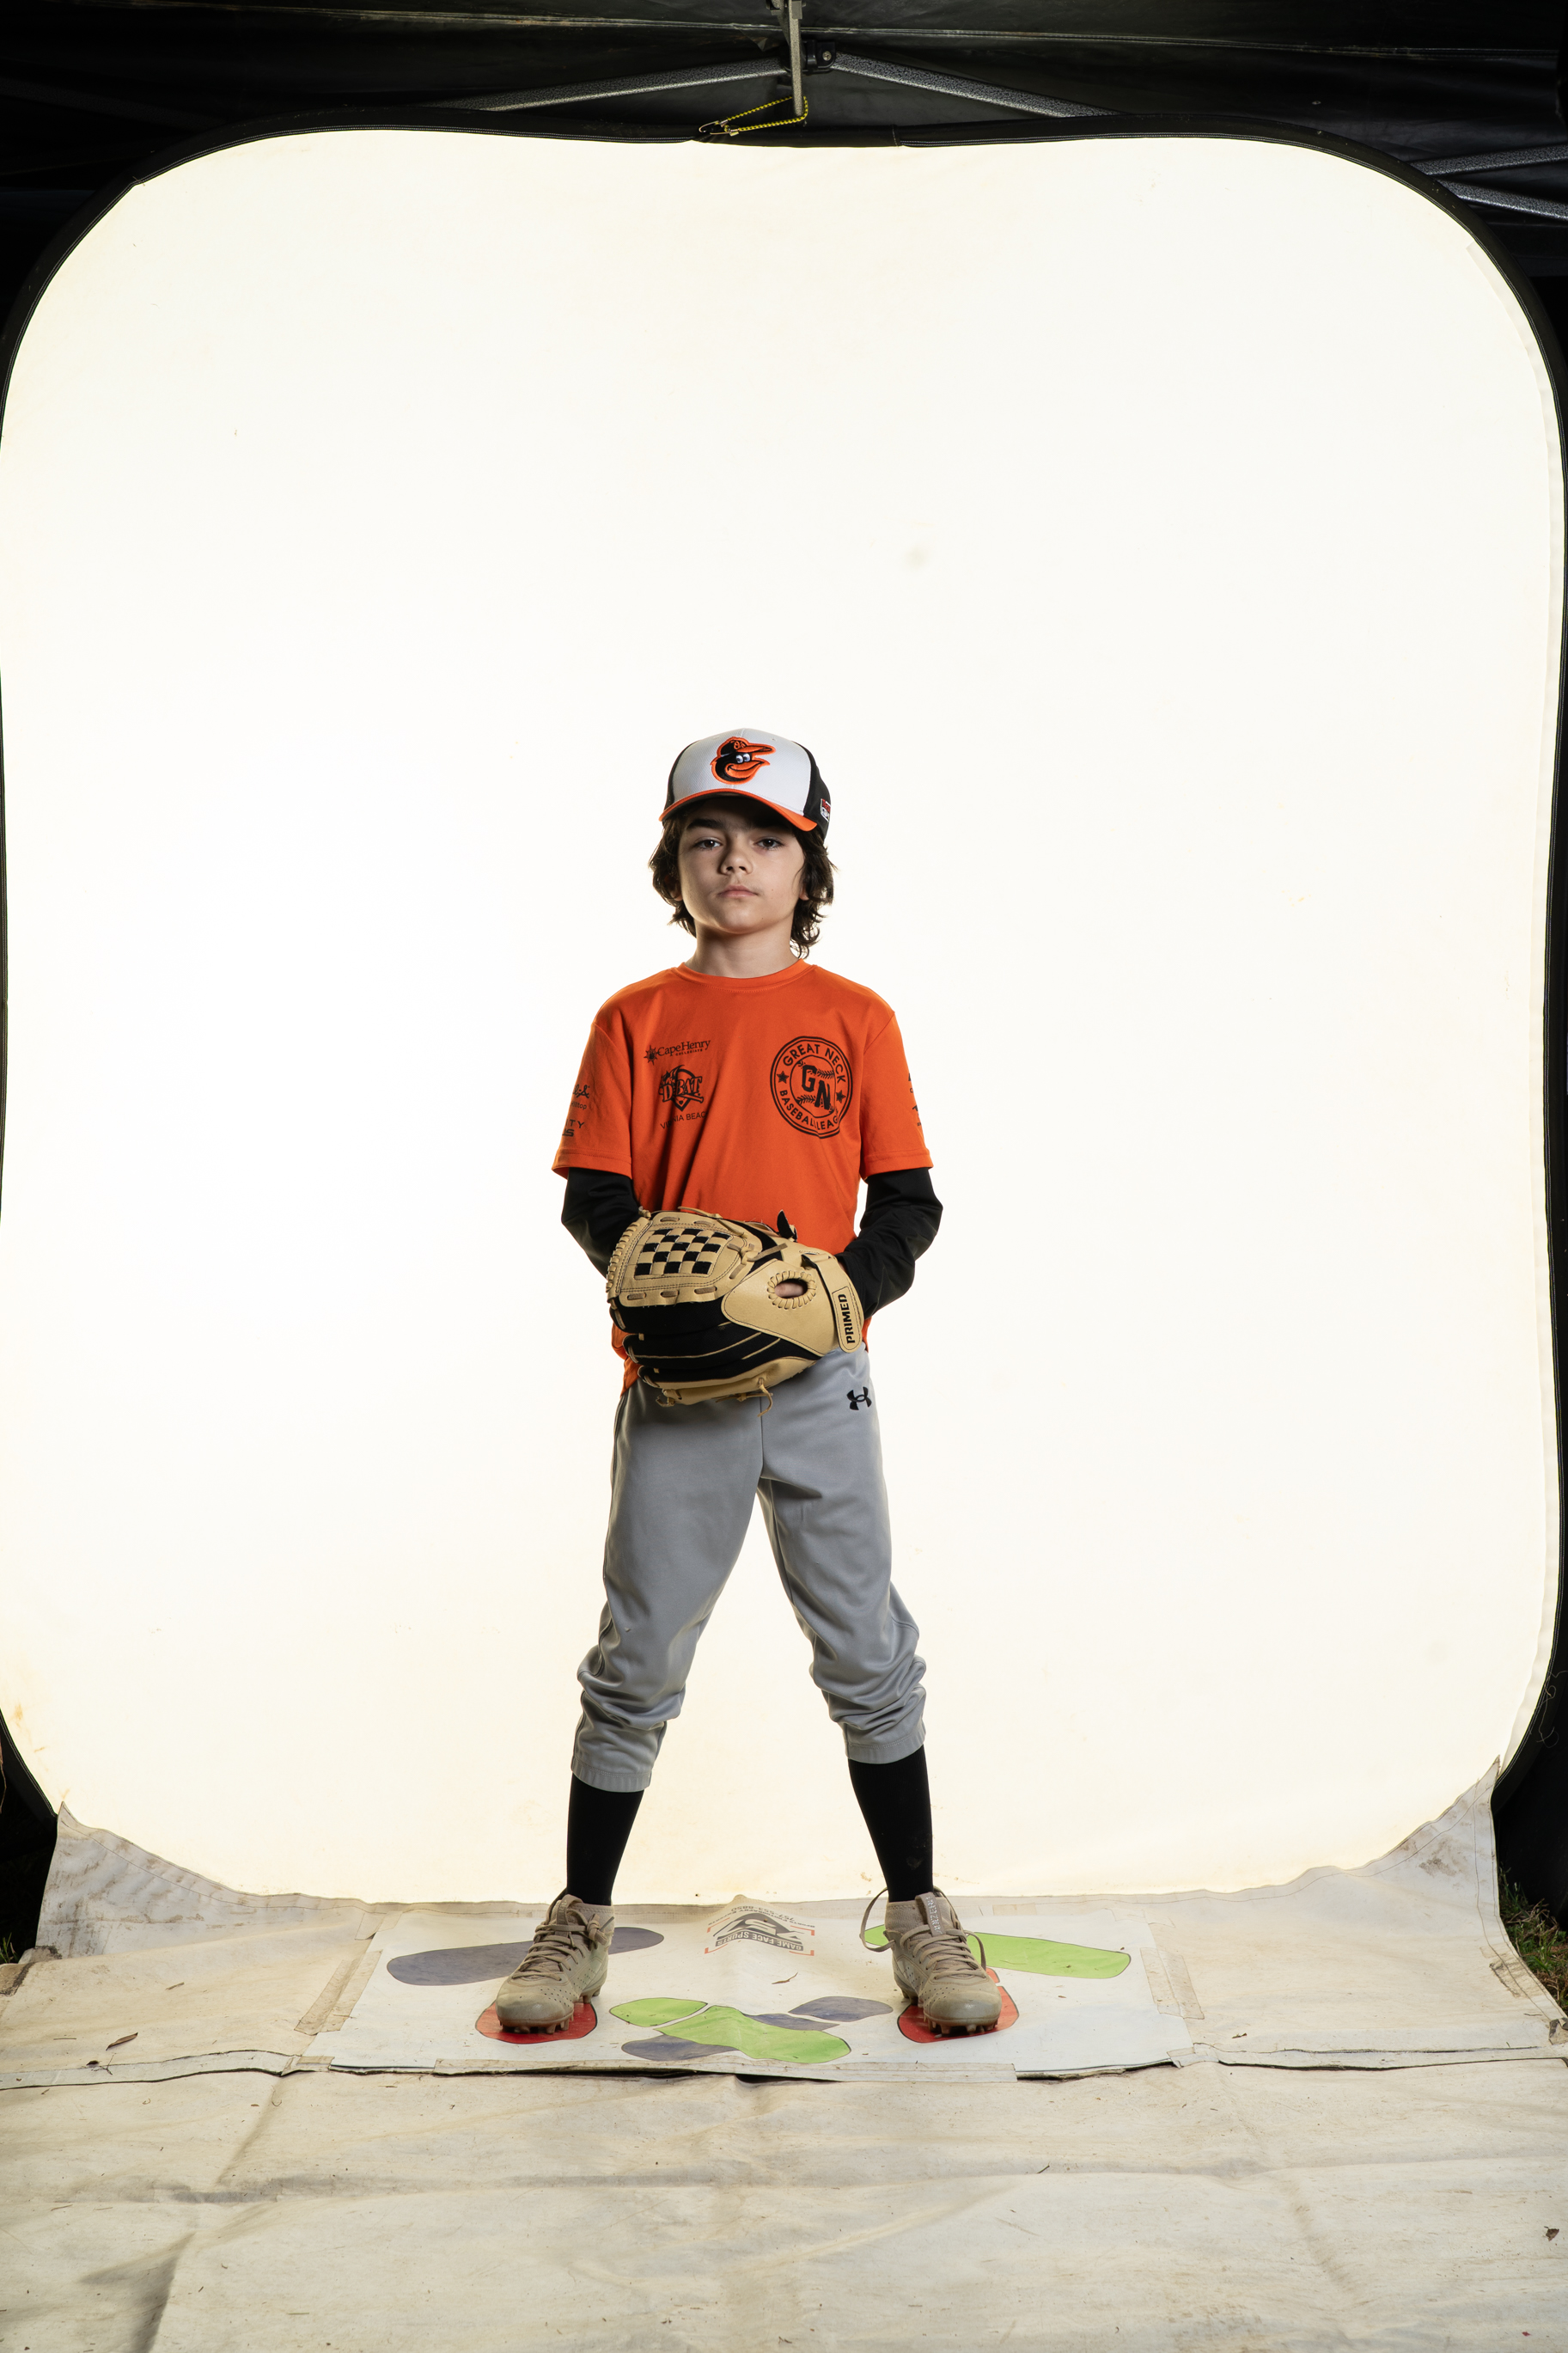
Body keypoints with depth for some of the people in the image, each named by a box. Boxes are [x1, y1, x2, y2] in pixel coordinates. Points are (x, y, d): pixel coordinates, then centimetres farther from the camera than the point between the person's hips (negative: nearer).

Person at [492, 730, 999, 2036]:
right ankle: (582, 1922, 18)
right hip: (677, 1381, 0)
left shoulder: (855, 1019, 6)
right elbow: (593, 1197, 2)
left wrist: (839, 1292, -15)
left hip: (821, 1377, 0)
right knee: (639, 1658, 5)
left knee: (869, 1657, 3)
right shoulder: (636, 1020, 6)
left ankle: (920, 1918, 16)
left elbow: (908, 1202, 4)